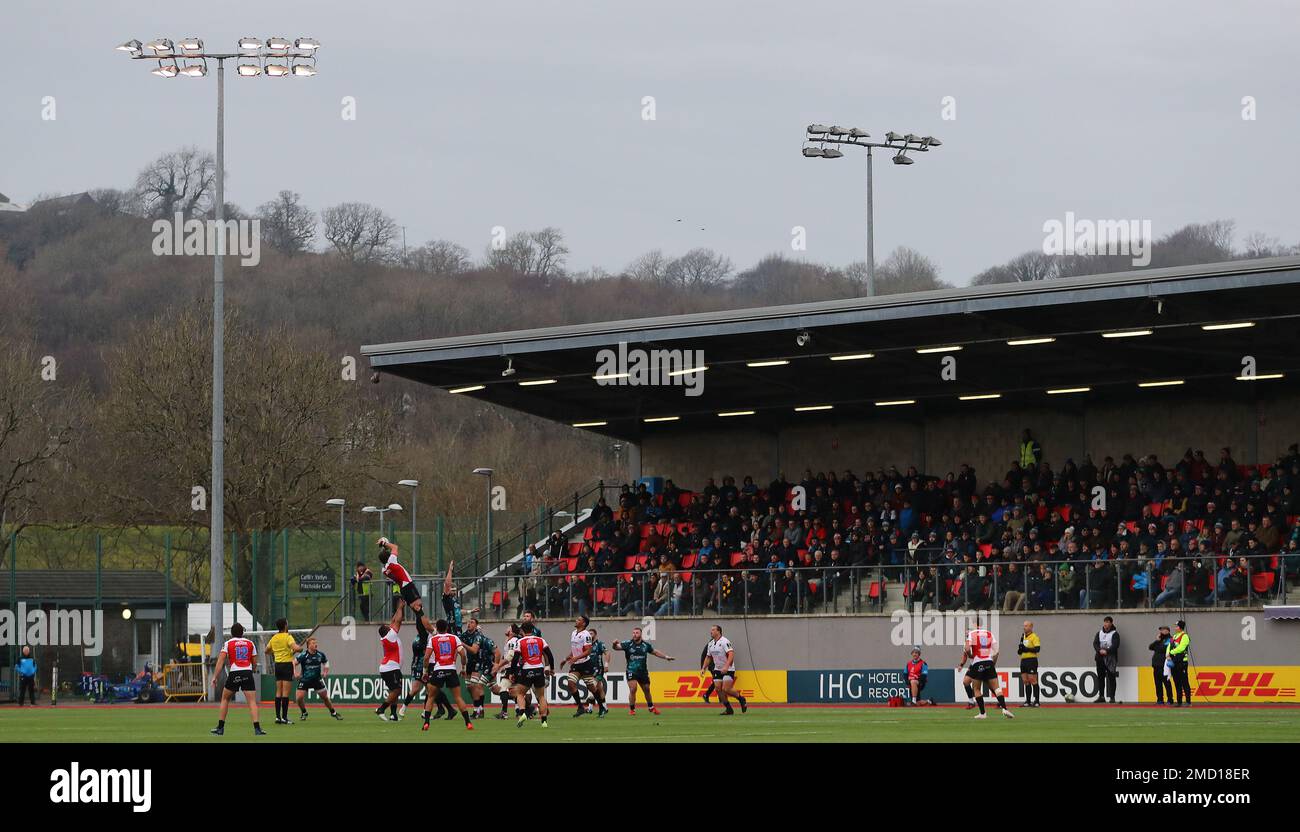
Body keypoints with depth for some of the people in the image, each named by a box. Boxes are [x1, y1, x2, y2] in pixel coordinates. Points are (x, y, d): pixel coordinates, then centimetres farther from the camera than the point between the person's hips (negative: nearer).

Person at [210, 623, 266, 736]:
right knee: (252, 702, -3)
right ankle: (257, 728, -17)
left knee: (225, 699, 18)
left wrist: (215, 677, -2)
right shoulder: (250, 643, 12)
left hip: (234, 674, -1)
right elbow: (255, 663, 12)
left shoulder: (228, 643, 7)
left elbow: (220, 661, -1)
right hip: (248, 673, 1)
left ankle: (220, 727, 18)